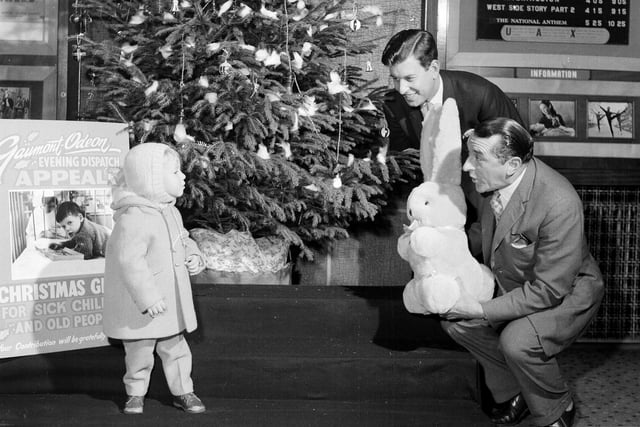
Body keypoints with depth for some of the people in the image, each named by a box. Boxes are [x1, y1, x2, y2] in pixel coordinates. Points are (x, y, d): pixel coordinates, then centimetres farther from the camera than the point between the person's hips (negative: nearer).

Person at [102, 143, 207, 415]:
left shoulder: (170, 213, 4)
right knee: (139, 352, 9)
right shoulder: (133, 218, -26)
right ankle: (135, 393, 29)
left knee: (176, 348, 15)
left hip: (171, 301, 7)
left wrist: (193, 257, -2)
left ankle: (182, 391, 28)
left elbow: (182, 240, 20)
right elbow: (129, 261, -29)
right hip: (140, 305, -7)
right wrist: (148, 298, -29)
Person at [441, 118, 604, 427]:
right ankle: (514, 392, 12)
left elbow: (549, 289, -30)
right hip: (511, 282, 7)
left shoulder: (560, 204, -36)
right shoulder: (493, 181, -13)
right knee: (456, 322, -8)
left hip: (565, 290, -7)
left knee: (517, 342, -30)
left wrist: (481, 311, -29)